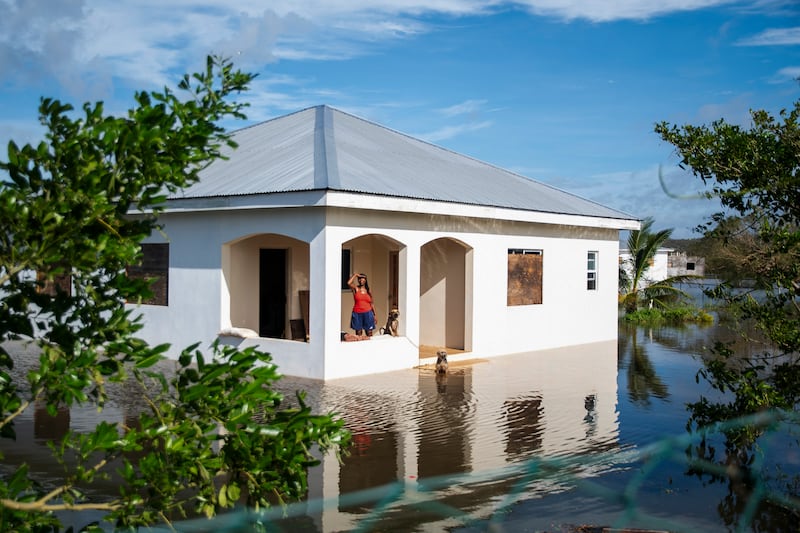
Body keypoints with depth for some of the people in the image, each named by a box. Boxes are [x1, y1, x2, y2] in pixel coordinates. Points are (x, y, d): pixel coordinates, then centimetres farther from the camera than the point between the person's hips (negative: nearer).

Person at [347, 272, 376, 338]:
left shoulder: (368, 291, 11)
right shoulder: (356, 289, 3)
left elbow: (371, 304, 13)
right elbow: (349, 283, -17)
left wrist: (374, 315, 9)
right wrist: (355, 275, -7)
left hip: (367, 313, 2)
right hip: (357, 314, -2)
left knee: (369, 334, 3)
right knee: (358, 334, 1)